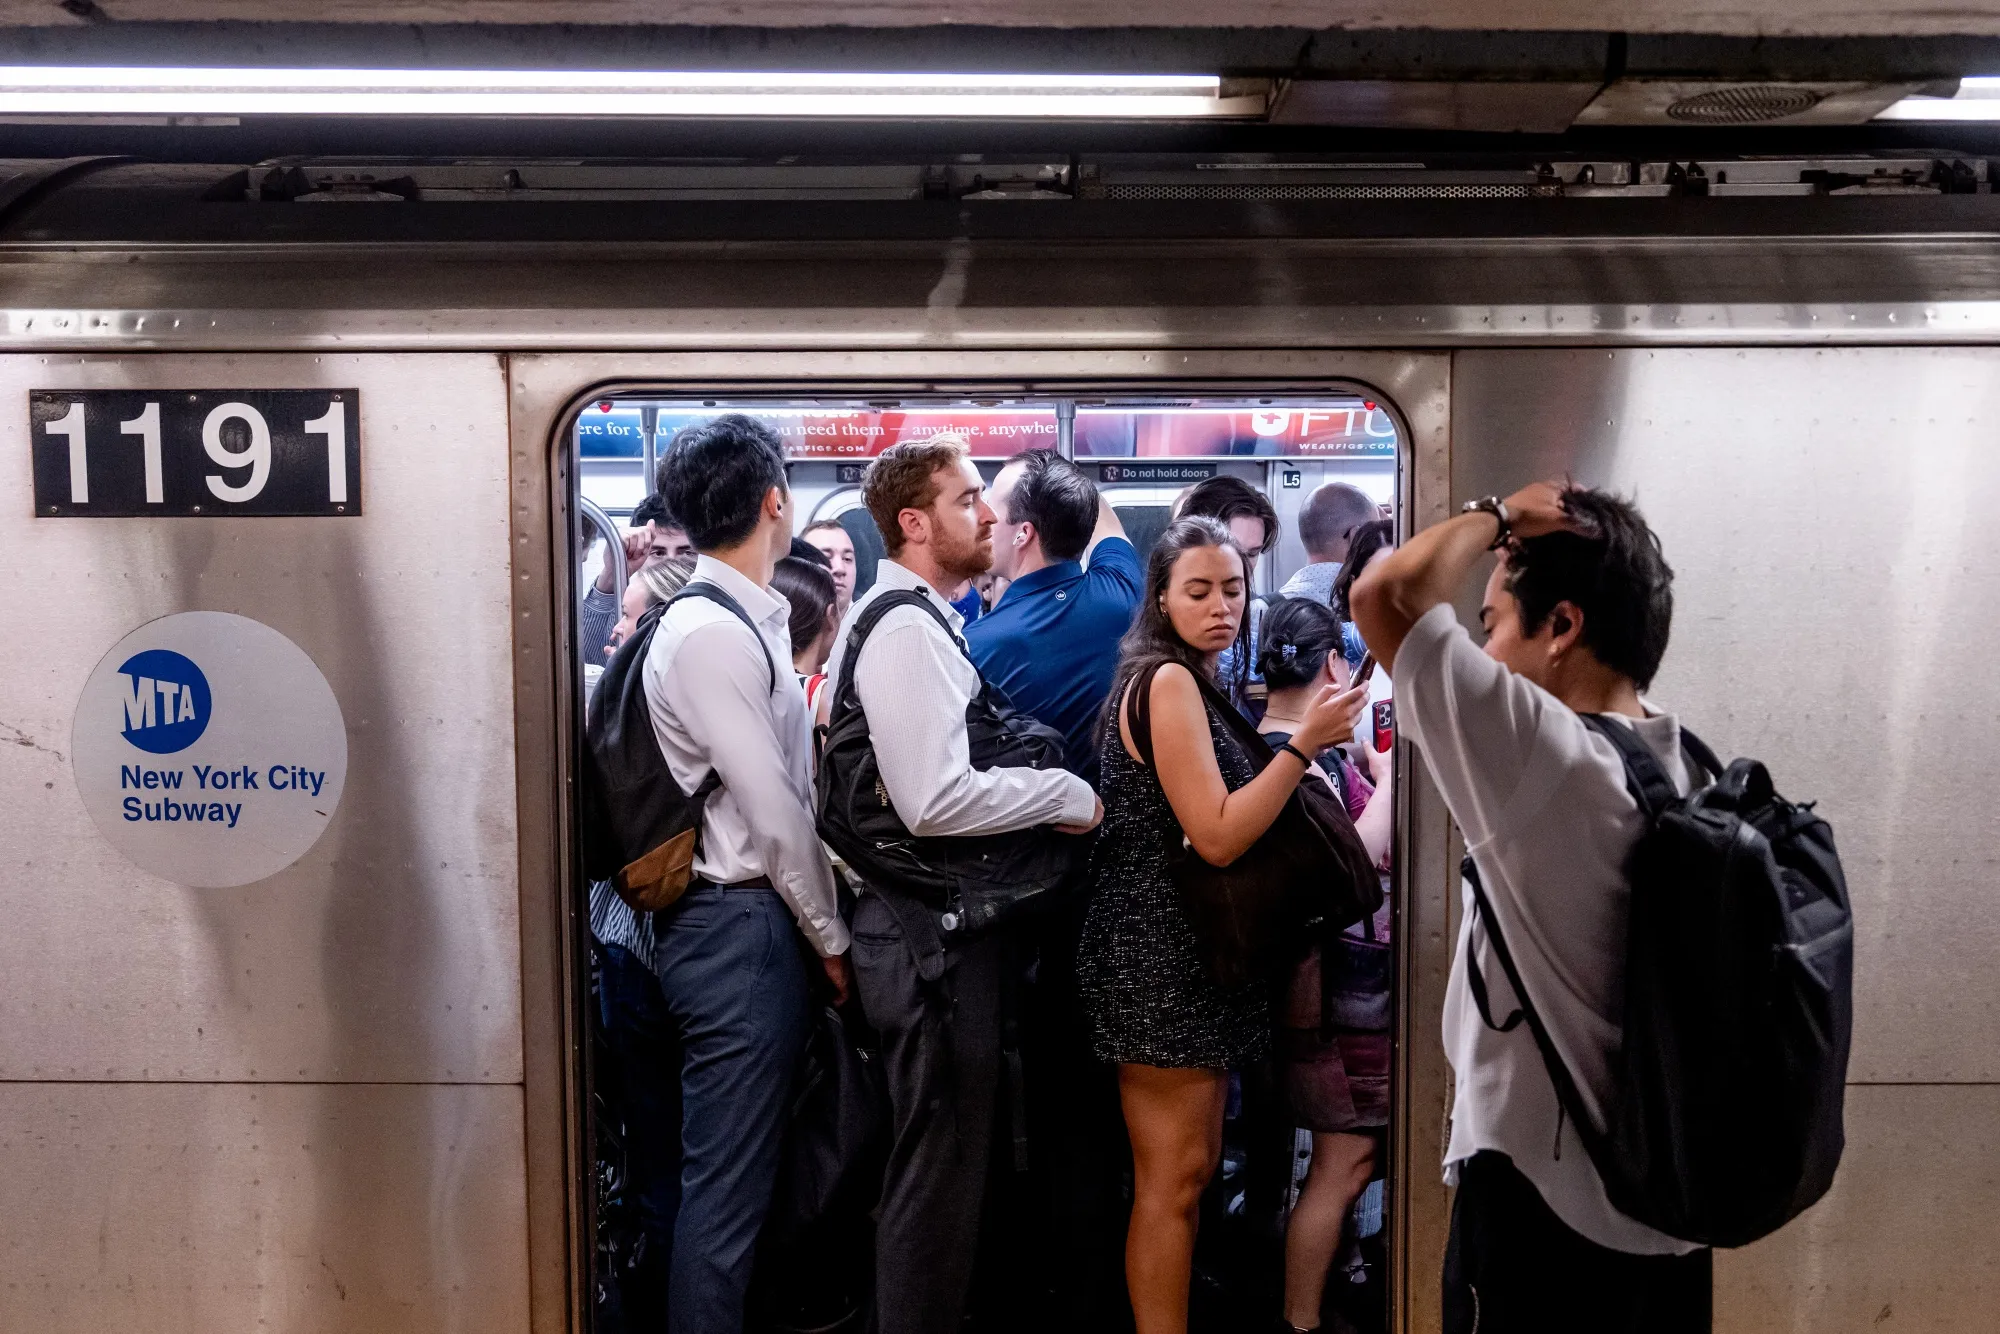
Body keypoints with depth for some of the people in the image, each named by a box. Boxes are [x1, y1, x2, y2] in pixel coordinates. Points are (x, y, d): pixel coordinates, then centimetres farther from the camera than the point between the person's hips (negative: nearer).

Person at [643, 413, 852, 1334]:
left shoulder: (749, 623, 12)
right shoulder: (710, 635, -17)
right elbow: (776, 813, -17)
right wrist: (832, 937, -9)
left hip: (745, 921, 10)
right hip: (736, 925, -10)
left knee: (736, 1171, 19)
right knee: (725, 1185, -1)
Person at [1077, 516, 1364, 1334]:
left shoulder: (1192, 682, 15)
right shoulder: (1168, 680, -15)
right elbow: (1217, 837, -21)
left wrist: (1305, 742, 8)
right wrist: (1306, 742, -20)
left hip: (1191, 953, 10)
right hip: (1160, 954, -10)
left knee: (1192, 1168, 17)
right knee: (1172, 1180, -2)